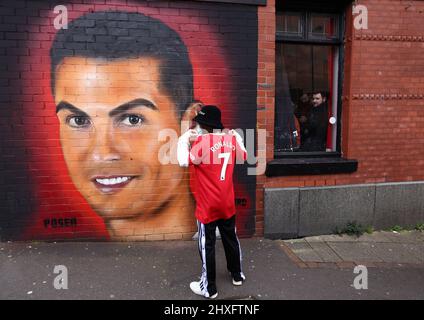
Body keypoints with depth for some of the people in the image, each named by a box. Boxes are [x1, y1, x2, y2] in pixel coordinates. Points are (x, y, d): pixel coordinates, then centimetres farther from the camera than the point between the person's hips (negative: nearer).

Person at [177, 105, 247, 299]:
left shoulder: (202, 140, -19)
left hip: (208, 204, -6)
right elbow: (243, 157, 14)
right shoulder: (231, 138, -1)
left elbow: (184, 161, -17)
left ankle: (209, 288, 17)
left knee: (207, 245, 6)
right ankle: (237, 275, 39)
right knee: (230, 239, 21)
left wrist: (185, 140, -7)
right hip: (227, 202, 6)